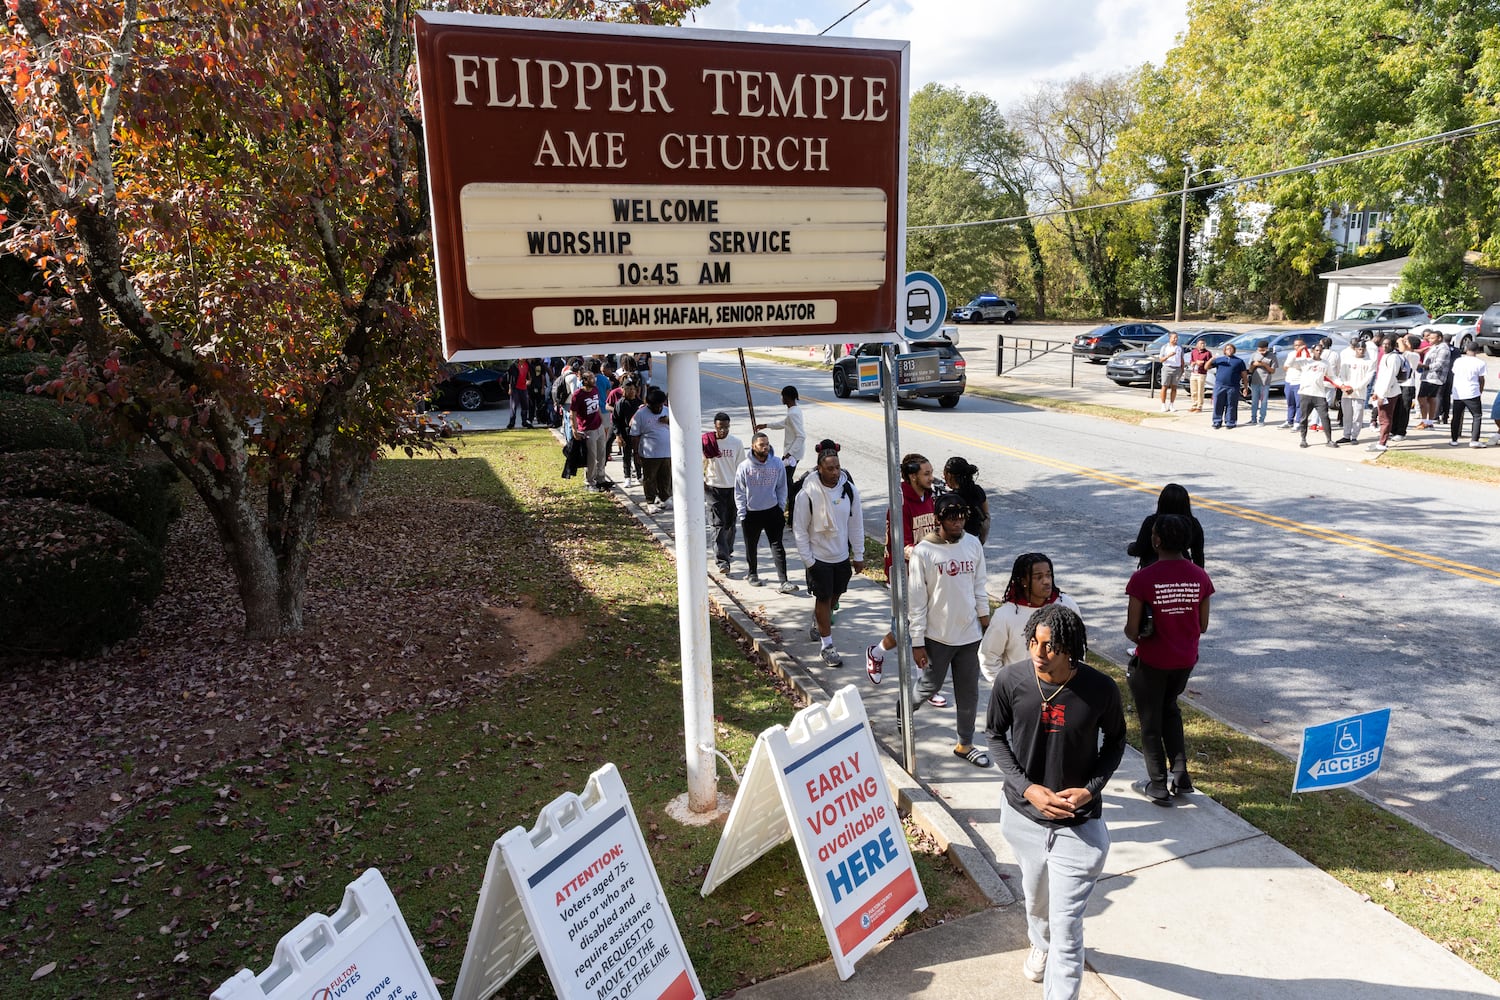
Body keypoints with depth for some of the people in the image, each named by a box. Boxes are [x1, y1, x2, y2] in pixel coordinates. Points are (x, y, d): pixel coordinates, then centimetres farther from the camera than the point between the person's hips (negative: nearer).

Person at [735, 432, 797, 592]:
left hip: (772, 511, 1)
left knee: (777, 546, -4)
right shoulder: (744, 467, -10)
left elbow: (781, 488, 6)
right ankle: (753, 574, 36)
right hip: (751, 513, -1)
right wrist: (742, 515, -6)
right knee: (751, 547, 14)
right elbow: (739, 493, -4)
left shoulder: (777, 464, -4)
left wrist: (781, 508, 2)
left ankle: (784, 582, -6)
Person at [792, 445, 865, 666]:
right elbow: (799, 529, -10)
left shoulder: (850, 490, -8)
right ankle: (826, 645, 12)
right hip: (819, 557, -4)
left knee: (835, 594, 17)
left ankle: (818, 624, 45)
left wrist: (858, 555, 5)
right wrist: (808, 560, -10)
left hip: (842, 556, 4)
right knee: (823, 598, 2)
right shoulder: (807, 494, -18)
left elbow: (856, 524, 3)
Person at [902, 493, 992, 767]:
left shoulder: (973, 544, -3)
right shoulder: (923, 551, -16)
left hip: (970, 634, 4)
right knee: (930, 686, 13)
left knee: (969, 692, 12)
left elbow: (979, 586, 9)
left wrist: (985, 620, 9)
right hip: (937, 635, -4)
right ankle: (904, 709, 43)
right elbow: (916, 601, -13)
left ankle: (965, 744, 29)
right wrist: (917, 642, -11)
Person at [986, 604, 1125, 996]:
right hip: (1023, 813, 3)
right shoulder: (1011, 680, -18)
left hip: (1078, 824, -2)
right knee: (1035, 897, 28)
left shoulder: (1101, 690, -20)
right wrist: (1026, 787, -14)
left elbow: (1115, 741, 0)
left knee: (1067, 923, -2)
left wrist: (1092, 789, -14)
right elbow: (995, 734, -2)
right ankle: (1040, 943, 60)